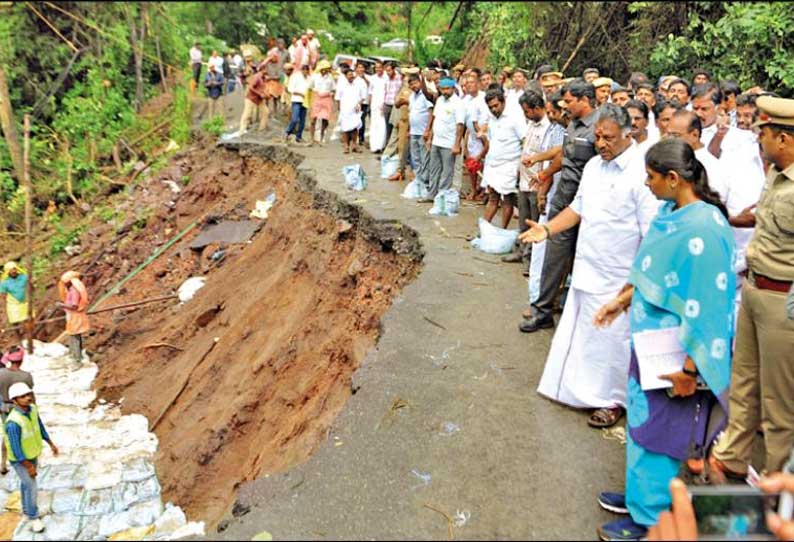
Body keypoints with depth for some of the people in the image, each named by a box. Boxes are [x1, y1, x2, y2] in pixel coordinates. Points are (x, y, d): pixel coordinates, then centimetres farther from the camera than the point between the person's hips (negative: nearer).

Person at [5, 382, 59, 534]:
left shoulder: (32, 408, -18)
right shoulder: (13, 423, -42)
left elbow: (40, 426, 1)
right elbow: (16, 449, -32)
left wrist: (51, 444, 9)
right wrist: (29, 467, -22)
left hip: (32, 452, 7)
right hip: (20, 459, -7)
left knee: (27, 483, 25)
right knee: (31, 487, 4)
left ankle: (27, 510, 46)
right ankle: (33, 518, 27)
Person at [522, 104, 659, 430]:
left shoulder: (641, 172, -16)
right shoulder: (593, 166, 8)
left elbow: (652, 233, -17)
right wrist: (547, 229, 3)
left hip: (617, 278, -7)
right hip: (586, 269, 7)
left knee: (611, 340, 6)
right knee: (578, 332, 17)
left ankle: (613, 400, 25)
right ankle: (579, 389, 35)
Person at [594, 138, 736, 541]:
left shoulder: (703, 229, -26)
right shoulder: (669, 211, 1)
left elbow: (707, 306, -24)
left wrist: (690, 369, -20)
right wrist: (623, 300, 19)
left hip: (672, 353, -8)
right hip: (651, 338, 8)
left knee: (656, 430, 8)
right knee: (641, 420, 21)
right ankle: (640, 493, 41)